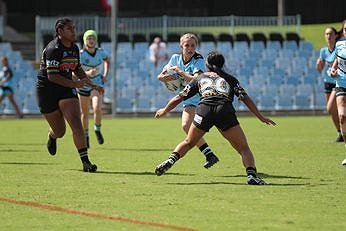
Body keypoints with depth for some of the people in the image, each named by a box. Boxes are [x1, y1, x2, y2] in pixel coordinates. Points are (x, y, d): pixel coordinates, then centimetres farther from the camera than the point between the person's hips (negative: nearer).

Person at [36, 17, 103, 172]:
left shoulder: (74, 48, 6)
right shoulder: (53, 49, -19)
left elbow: (77, 70, 22)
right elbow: (51, 75, -26)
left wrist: (92, 85, 14)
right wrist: (75, 84, -32)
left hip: (66, 89, 5)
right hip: (47, 90, -5)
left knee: (76, 123, -17)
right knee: (60, 131, 4)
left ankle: (85, 161, -20)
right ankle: (52, 137, 44)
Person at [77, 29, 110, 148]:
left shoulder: (100, 52, -7)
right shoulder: (80, 55, -18)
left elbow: (107, 60, 18)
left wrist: (106, 74, 5)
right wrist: (87, 73, -43)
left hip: (97, 85, 1)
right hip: (83, 85, -1)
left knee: (97, 108, -23)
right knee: (85, 114, 8)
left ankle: (97, 129, 4)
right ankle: (85, 136, 32)